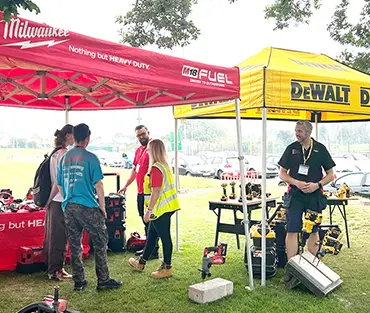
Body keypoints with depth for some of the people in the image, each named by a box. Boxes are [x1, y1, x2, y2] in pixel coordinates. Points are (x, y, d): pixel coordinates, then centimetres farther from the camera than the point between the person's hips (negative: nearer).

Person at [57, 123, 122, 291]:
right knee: (100, 242, 4)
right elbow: (98, 184, -9)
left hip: (68, 207, 6)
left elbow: (60, 185, 14)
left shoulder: (64, 158, 10)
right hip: (87, 206, -6)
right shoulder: (90, 157, -7)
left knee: (75, 244, 12)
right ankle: (103, 280, 8)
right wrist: (102, 206, 0)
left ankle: (78, 281, 19)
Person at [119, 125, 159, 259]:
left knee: (149, 221, -4)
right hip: (140, 192, 9)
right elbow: (134, 169, 26)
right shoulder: (139, 150, 17)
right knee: (145, 221, 17)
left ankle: (154, 251, 5)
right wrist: (126, 185, 27)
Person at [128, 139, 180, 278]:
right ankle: (141, 262, 34)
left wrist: (149, 210, -20)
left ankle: (167, 268, 14)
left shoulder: (155, 169, -19)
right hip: (166, 207, 10)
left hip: (160, 209, -10)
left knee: (165, 237, 1)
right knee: (151, 235, 19)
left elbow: (155, 192, -23)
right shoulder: (165, 165, 12)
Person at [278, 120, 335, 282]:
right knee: (292, 231, -4)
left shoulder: (320, 149, 2)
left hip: (314, 196, 0)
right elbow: (282, 173, 5)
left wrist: (317, 184, -12)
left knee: (313, 231, 9)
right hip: (295, 195, 0)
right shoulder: (291, 148, 3)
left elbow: (330, 174, 5)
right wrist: (297, 183, -12)